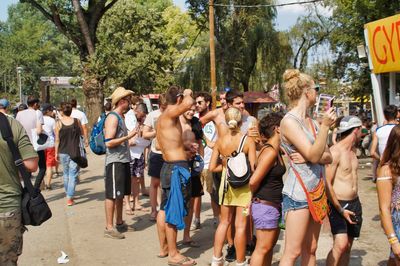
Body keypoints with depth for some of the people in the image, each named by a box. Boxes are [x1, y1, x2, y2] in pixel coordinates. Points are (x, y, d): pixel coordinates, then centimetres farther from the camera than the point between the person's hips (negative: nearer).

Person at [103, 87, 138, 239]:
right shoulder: (113, 118, -14)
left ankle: (119, 223, 27)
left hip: (123, 161, 10)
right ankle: (109, 228, 2)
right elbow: (109, 142, -22)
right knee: (112, 195, -4)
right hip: (114, 161, -10)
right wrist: (128, 136, -18)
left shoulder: (120, 117, 16)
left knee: (120, 194, 16)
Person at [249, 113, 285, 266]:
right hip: (266, 206, -9)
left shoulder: (276, 150, 9)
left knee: (270, 245, 18)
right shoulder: (270, 152, -20)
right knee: (263, 248, -1)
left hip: (274, 206, 9)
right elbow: (253, 181, -22)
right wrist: (256, 196, -3)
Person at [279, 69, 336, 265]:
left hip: (316, 191, 8)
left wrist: (310, 157, -11)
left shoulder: (312, 122, 11)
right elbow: (313, 155, -18)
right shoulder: (289, 121, -12)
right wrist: (325, 126, -23)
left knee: (310, 250, 12)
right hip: (298, 193, -8)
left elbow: (327, 157, 7)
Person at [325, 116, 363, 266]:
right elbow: (327, 184, -18)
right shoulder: (335, 152, -15)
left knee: (348, 246, 10)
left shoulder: (353, 150, 10)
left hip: (354, 204, 8)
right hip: (338, 204, -8)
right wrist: (340, 210, -17)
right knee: (340, 245, -19)